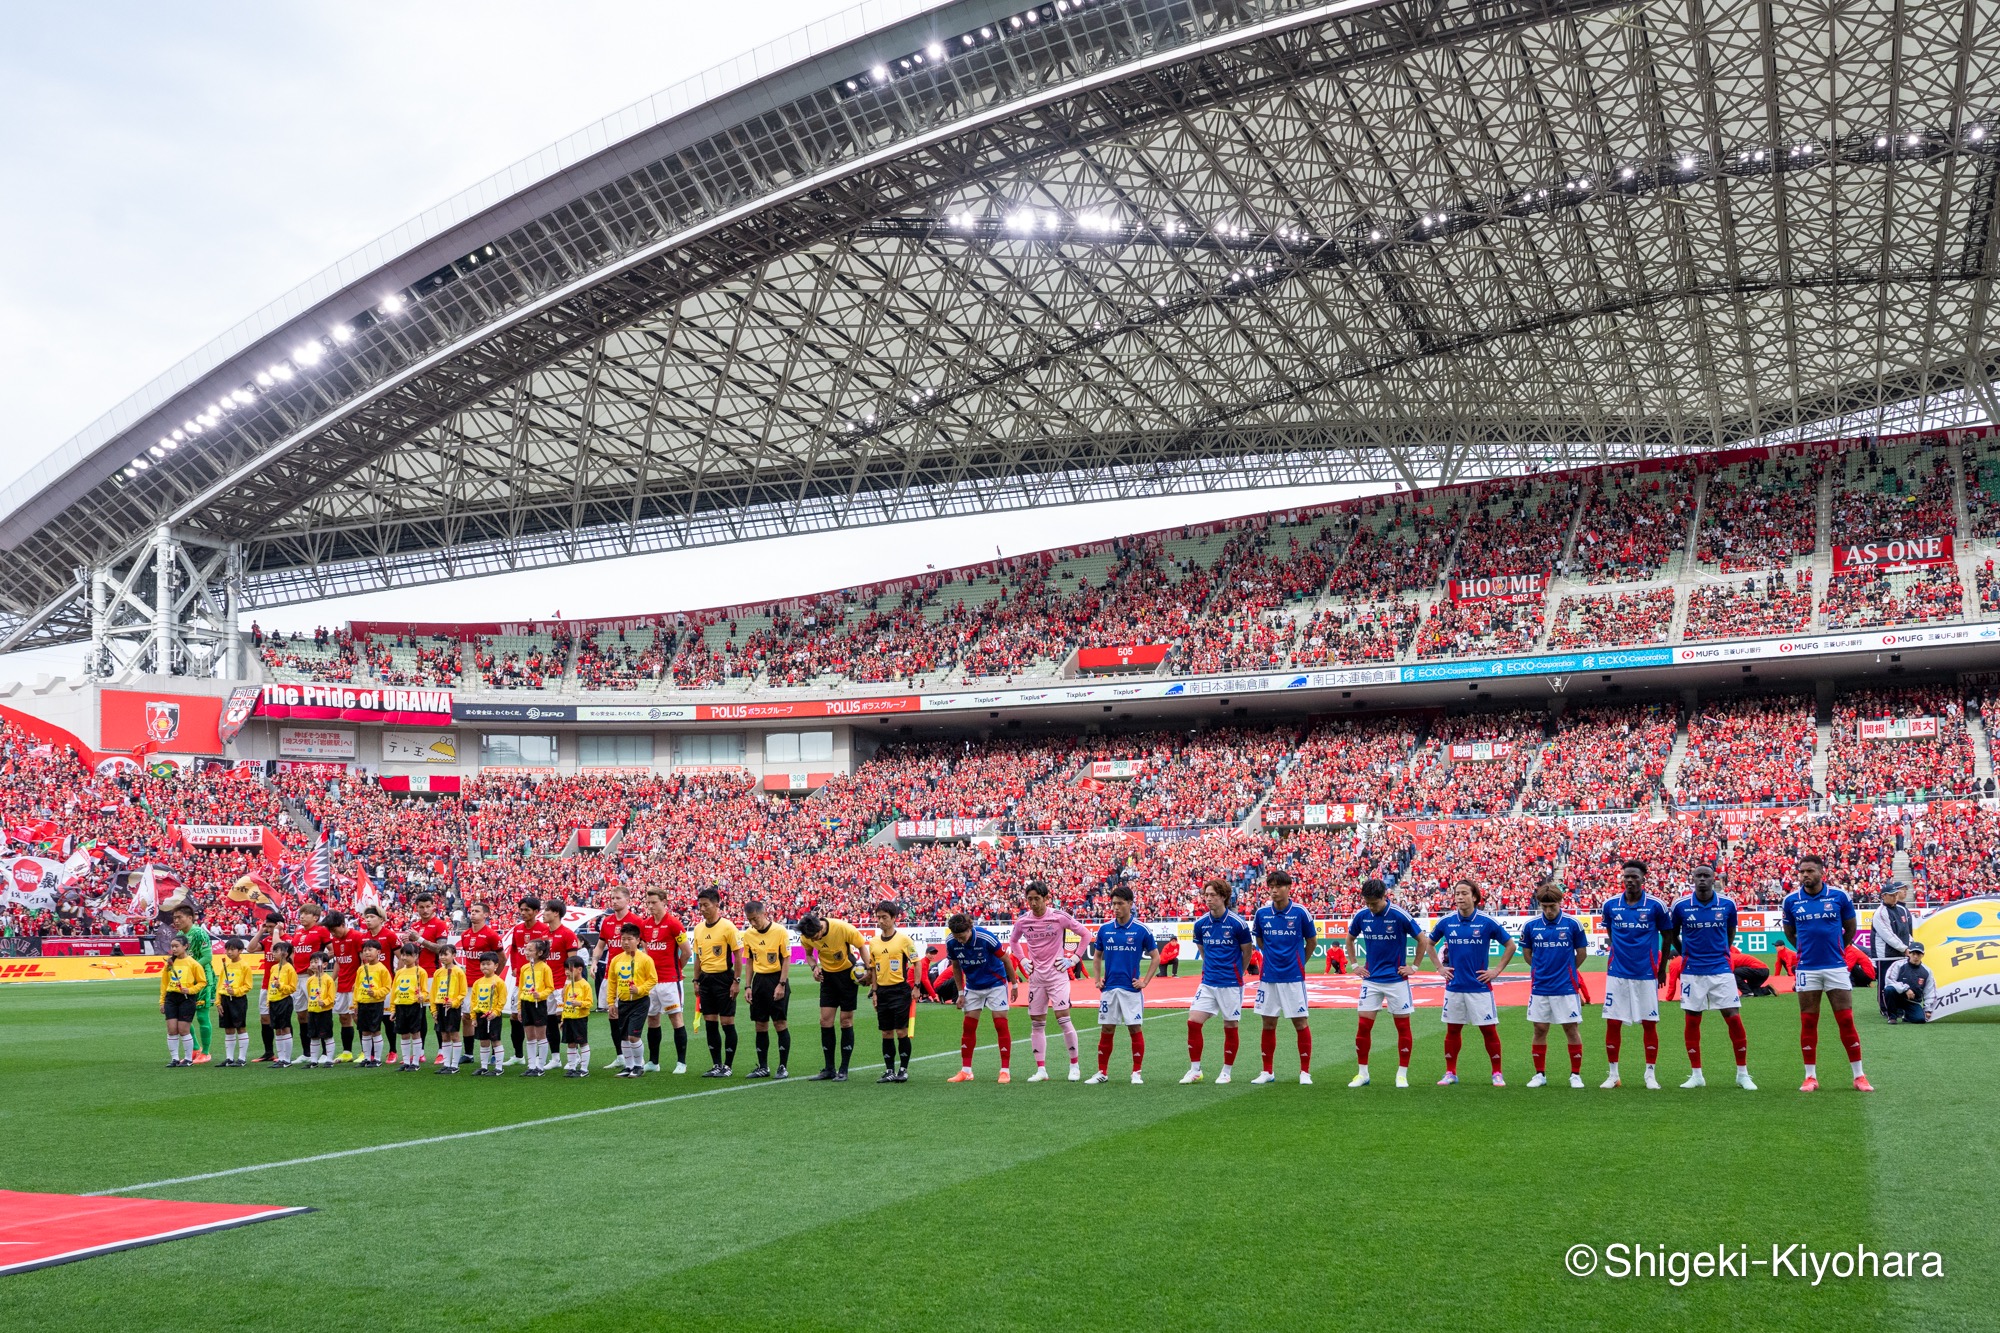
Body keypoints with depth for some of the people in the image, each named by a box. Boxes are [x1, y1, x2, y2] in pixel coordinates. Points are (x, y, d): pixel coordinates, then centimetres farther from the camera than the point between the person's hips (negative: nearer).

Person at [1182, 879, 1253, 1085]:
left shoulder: (1238, 923, -11)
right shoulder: (1200, 923, 1)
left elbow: (1247, 952, 3)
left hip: (1231, 984, -4)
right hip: (1208, 982, 4)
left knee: (1230, 1027, 4)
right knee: (1193, 1021, -6)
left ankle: (1226, 1072, 17)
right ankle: (1195, 1070, 4)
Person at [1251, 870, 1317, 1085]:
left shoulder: (1300, 912, -7)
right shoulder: (1262, 913, 0)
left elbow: (1312, 941, 6)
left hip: (1293, 977, -3)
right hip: (1268, 976, 3)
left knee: (1300, 1022, 0)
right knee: (1268, 1023, 8)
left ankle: (1305, 1071, 9)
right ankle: (1267, 1072, 17)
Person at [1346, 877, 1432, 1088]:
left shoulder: (1399, 916, -13)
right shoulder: (1361, 916, -2)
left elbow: (1423, 940, -4)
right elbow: (1350, 939, 17)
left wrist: (1415, 967, -3)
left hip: (1396, 978, -3)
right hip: (1371, 979, 3)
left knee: (1403, 1027, 2)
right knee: (1363, 1026, -1)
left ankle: (1402, 1074, 12)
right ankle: (1362, 1073, 9)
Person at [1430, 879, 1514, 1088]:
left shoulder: (1487, 922, -7)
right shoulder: (1446, 921, 0)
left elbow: (1510, 945, 2)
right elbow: (1430, 944, 17)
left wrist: (1497, 970, -2)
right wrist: (1440, 967, 8)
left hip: (1480, 986, -3)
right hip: (1454, 986, 3)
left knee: (1489, 1030, 0)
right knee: (1452, 1029, 9)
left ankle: (1497, 1074, 12)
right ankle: (1450, 1073, 18)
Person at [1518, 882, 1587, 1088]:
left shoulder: (1573, 924, -6)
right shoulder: (1530, 925, -1)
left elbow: (1581, 953, 6)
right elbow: (1527, 953, 13)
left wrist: (1566, 971, 11)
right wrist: (1542, 968, 9)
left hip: (1566, 987, -2)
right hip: (1539, 987, 2)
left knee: (1571, 1029, 2)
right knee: (1540, 1030, 7)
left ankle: (1576, 1074, 13)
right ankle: (1540, 1074, 17)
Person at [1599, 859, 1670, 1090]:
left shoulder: (1655, 905, -5)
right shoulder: (1610, 905, 1)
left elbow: (1666, 936, 6)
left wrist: (1662, 967, 9)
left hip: (1646, 974, -2)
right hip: (1617, 973, 2)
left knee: (1650, 1023, 3)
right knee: (1613, 1023, 1)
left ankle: (1651, 1074, 15)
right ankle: (1612, 1074, 11)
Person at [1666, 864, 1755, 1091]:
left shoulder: (1728, 904, -2)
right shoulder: (1680, 906, -3)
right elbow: (1673, 935, 12)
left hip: (1721, 970, 0)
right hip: (1692, 972, 0)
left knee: (1734, 1018, -5)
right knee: (1691, 1021, 2)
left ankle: (1743, 1074, 7)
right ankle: (1696, 1074, 13)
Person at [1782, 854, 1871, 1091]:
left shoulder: (1839, 897, -3)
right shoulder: (1791, 900, 0)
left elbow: (1850, 928, 12)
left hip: (1836, 967, -1)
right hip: (1807, 969, 1)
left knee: (1846, 1021, -1)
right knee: (1808, 1024, 4)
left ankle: (1859, 1076, 8)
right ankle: (1810, 1077, 11)